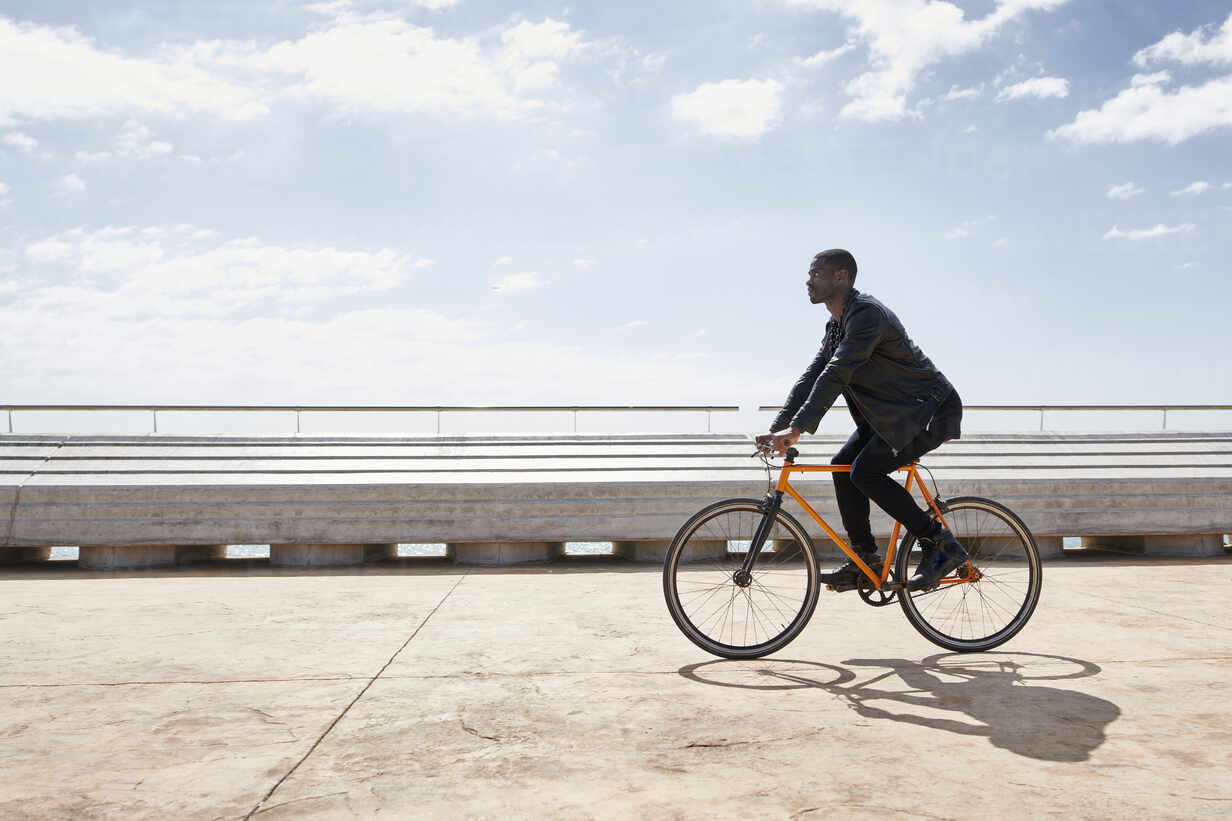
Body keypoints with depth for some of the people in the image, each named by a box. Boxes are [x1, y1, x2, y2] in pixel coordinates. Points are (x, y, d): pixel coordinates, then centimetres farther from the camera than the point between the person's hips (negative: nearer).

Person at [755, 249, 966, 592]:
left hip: (929, 410, -10)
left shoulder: (866, 313, -21)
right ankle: (864, 561, 6)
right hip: (892, 412, 10)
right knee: (843, 464, 0)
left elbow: (836, 375, -30)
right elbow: (812, 377, 10)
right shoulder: (837, 326, 11)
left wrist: (798, 429, -34)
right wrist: (777, 430, 1)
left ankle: (940, 544, -8)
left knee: (866, 471, -21)